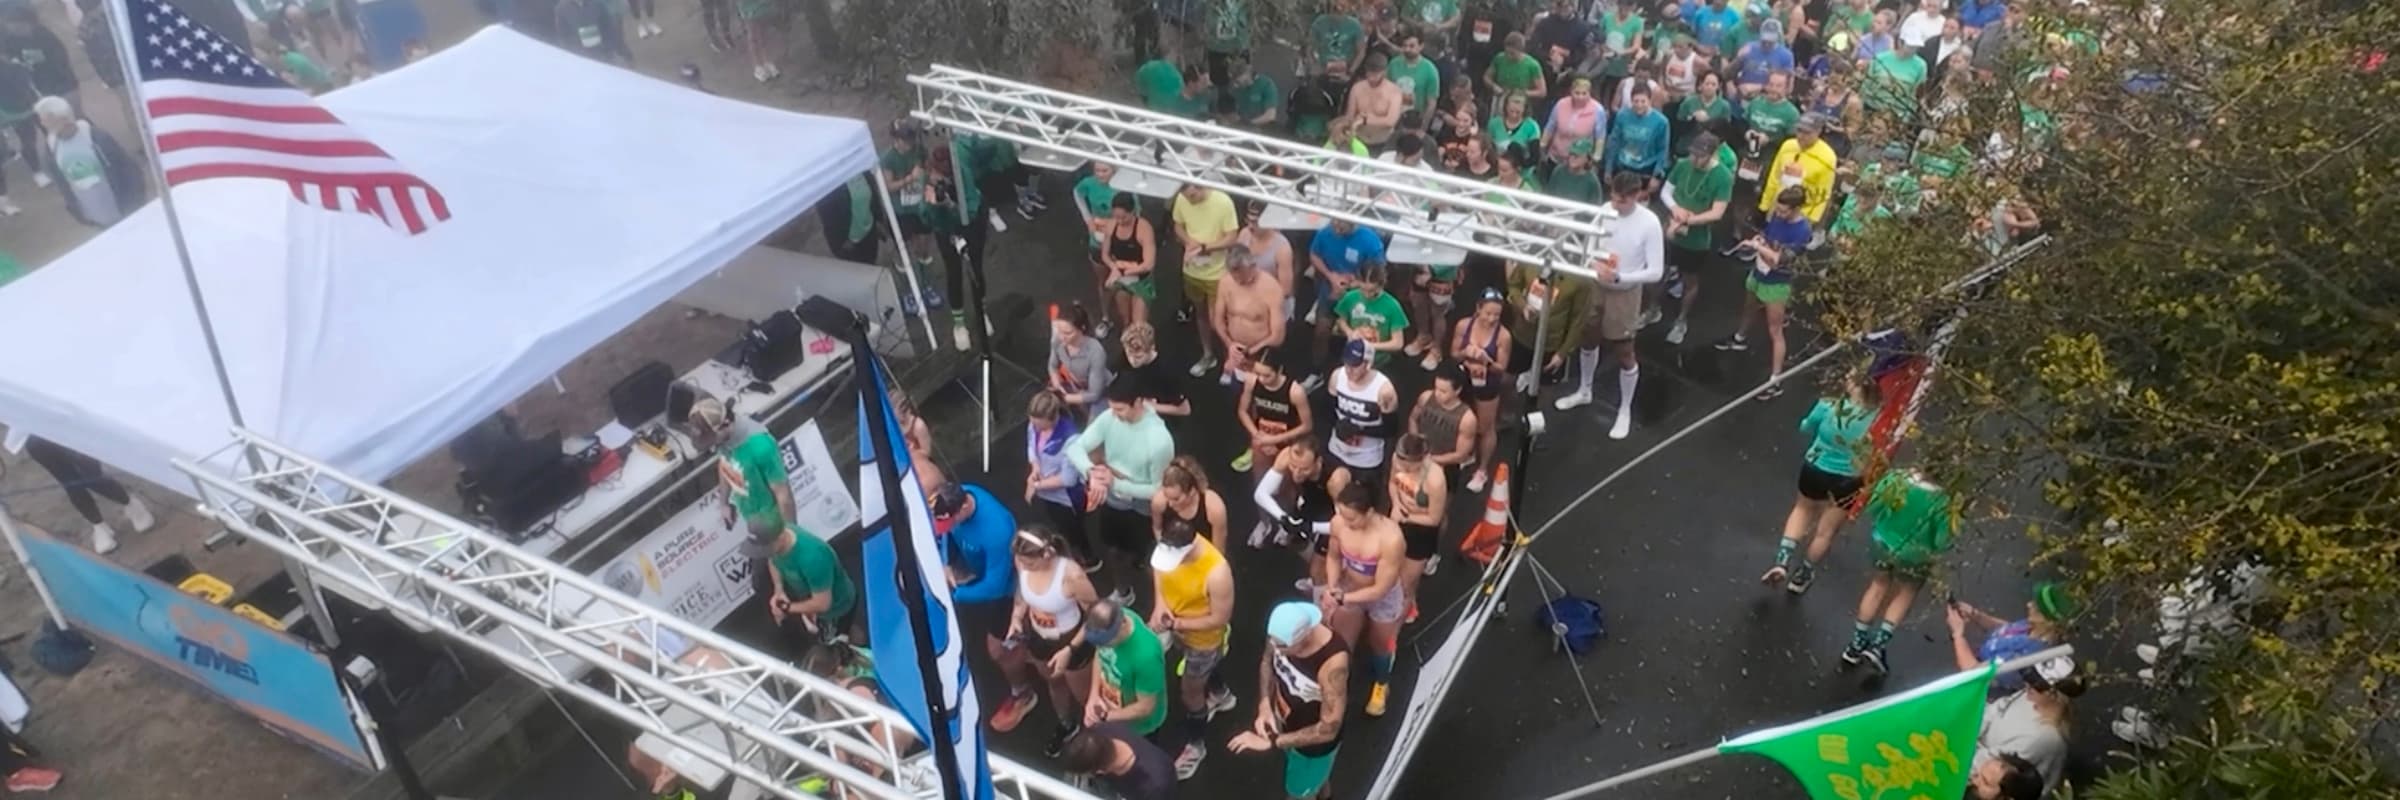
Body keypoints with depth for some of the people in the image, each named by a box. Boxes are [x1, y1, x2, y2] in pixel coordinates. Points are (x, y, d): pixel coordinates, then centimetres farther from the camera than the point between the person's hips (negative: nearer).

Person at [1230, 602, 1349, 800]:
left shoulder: (1333, 661, -43)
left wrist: (1271, 742, -34)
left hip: (1314, 743, -6)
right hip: (1285, 724, 6)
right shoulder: (1283, 633, -25)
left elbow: (1328, 729, -36)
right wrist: (1265, 706, -17)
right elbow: (1267, 662, -2)